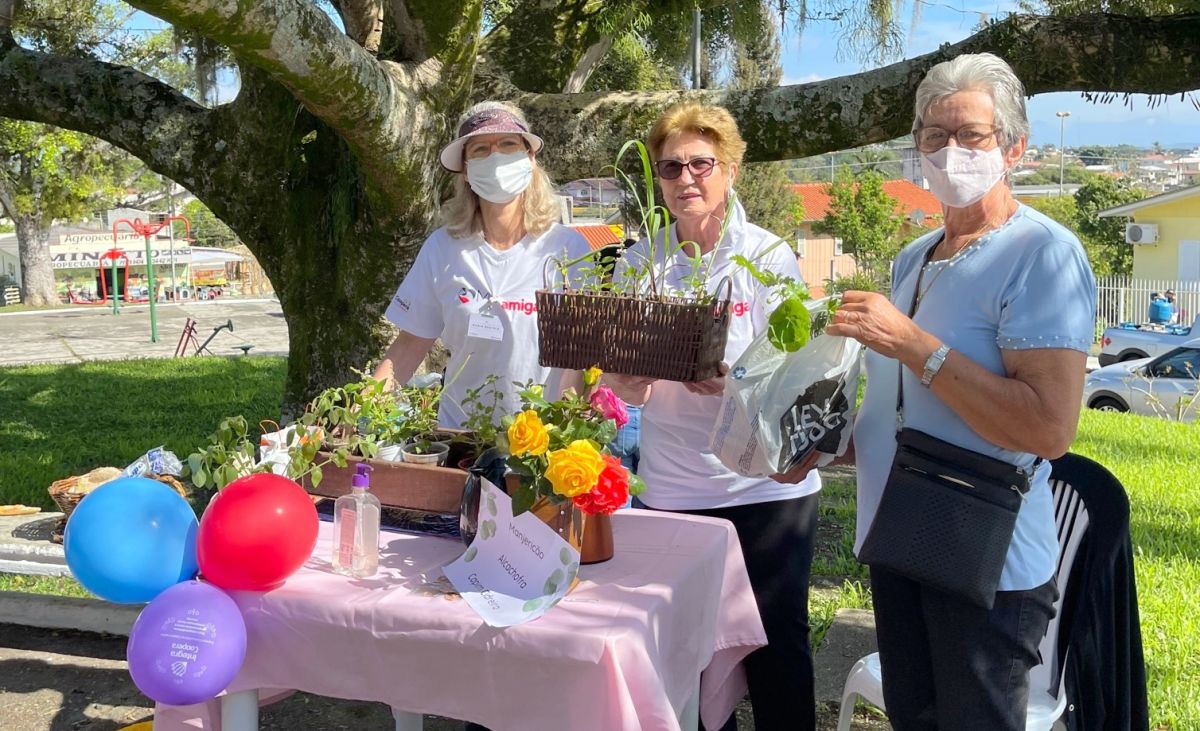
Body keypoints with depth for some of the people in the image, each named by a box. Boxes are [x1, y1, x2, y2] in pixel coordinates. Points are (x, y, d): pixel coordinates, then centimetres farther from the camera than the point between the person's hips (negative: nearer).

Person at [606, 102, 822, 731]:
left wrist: (731, 383, -31)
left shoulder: (768, 256, -5)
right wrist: (628, 378, -20)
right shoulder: (640, 263, 3)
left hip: (765, 485, -2)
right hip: (671, 486, 3)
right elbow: (631, 391, 4)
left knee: (776, 645, 8)